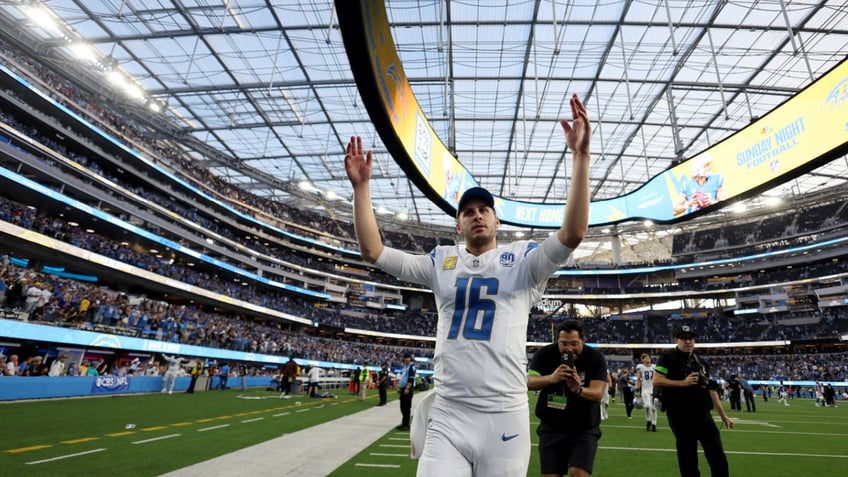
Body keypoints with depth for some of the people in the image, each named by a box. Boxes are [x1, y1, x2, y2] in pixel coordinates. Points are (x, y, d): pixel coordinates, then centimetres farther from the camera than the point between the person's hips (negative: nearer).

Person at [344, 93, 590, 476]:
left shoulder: (522, 260, 5)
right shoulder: (441, 261, 10)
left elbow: (572, 234, -11)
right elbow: (373, 251, 6)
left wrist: (580, 156, -17)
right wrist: (361, 187, 0)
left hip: (505, 417, -1)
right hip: (446, 417, 2)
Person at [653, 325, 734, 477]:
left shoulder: (701, 362, 16)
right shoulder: (668, 357, -5)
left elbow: (711, 390, 16)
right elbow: (656, 381, -14)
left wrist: (723, 416, 13)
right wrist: (682, 383, -19)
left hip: (704, 416, 6)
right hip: (681, 417, -6)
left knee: (718, 457, 5)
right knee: (688, 459, 3)